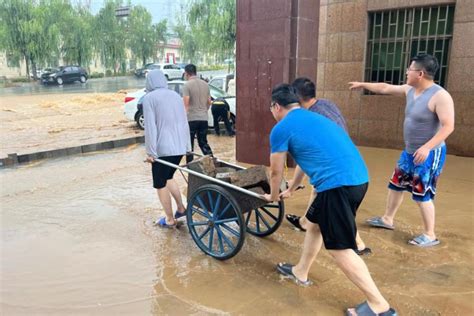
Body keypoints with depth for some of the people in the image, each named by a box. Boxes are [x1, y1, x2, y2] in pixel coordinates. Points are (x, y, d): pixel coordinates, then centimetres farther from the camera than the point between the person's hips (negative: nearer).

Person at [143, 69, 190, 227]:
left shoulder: (149, 98, -7)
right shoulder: (176, 95, 10)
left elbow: (150, 128, -13)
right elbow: (184, 123, 12)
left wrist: (150, 152, -9)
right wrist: (187, 145, 19)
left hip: (163, 149, -6)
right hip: (179, 147, 6)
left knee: (160, 184, 10)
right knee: (168, 178, 26)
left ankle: (170, 220, 19)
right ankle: (181, 208, 28)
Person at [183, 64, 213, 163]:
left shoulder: (187, 85, -10)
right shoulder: (205, 84, 9)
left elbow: (186, 103, -16)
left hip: (191, 119, -5)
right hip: (204, 118, 6)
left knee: (189, 145, 5)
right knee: (203, 143, 16)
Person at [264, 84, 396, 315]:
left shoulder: (281, 129, -2)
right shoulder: (313, 119, 24)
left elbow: (276, 172, 9)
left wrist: (273, 196, 30)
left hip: (338, 184, -9)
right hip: (357, 178, 9)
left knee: (341, 250, 2)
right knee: (313, 224, 24)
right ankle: (300, 272, 40)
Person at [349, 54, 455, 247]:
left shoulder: (440, 96, -21)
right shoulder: (410, 90, 4)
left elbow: (448, 126, -26)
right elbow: (385, 88, 17)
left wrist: (426, 147, -35)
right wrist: (362, 85, 24)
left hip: (429, 154, -9)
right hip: (410, 151, 9)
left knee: (422, 195, -4)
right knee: (396, 184, 17)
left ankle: (430, 236, 11)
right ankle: (387, 220, 34)